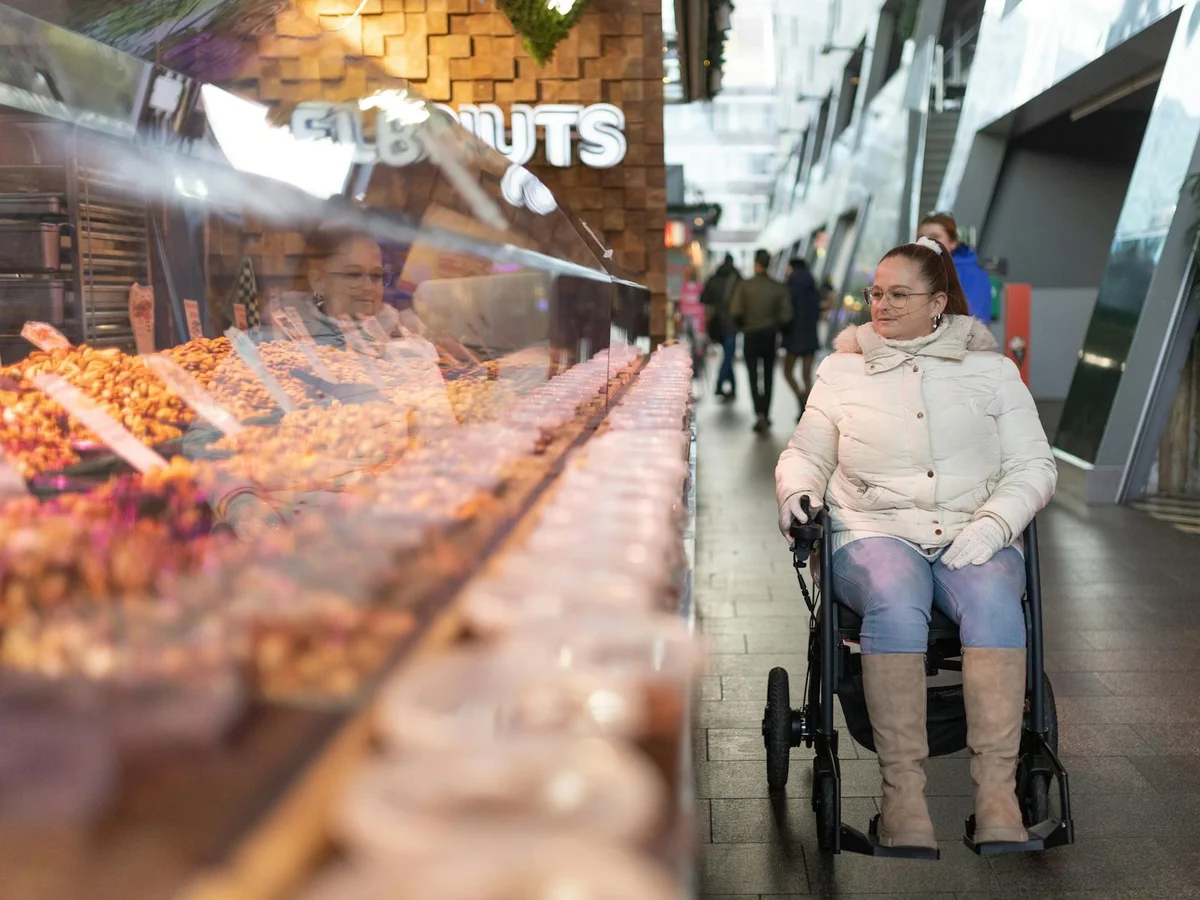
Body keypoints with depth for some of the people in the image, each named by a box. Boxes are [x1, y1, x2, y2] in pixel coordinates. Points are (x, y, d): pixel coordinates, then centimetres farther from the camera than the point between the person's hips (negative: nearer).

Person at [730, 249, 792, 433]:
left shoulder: (744, 286, -9)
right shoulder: (778, 288, -3)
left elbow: (736, 312, -17)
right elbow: (786, 316, -8)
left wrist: (741, 326, 3)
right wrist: (776, 328, 11)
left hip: (750, 336, -2)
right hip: (770, 335, 2)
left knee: (753, 377, 5)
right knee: (768, 376, 16)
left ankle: (760, 414, -13)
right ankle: (766, 414, 20)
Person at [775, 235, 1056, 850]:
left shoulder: (990, 370, 16)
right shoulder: (843, 369, 18)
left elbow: (1034, 466, 10)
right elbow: (804, 453, 19)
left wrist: (992, 524, -9)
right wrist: (798, 490, -5)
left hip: (973, 537, 1)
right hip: (874, 530, 0)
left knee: (991, 597, -34)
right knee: (895, 600, -35)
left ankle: (997, 798, -35)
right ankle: (903, 795, -35)